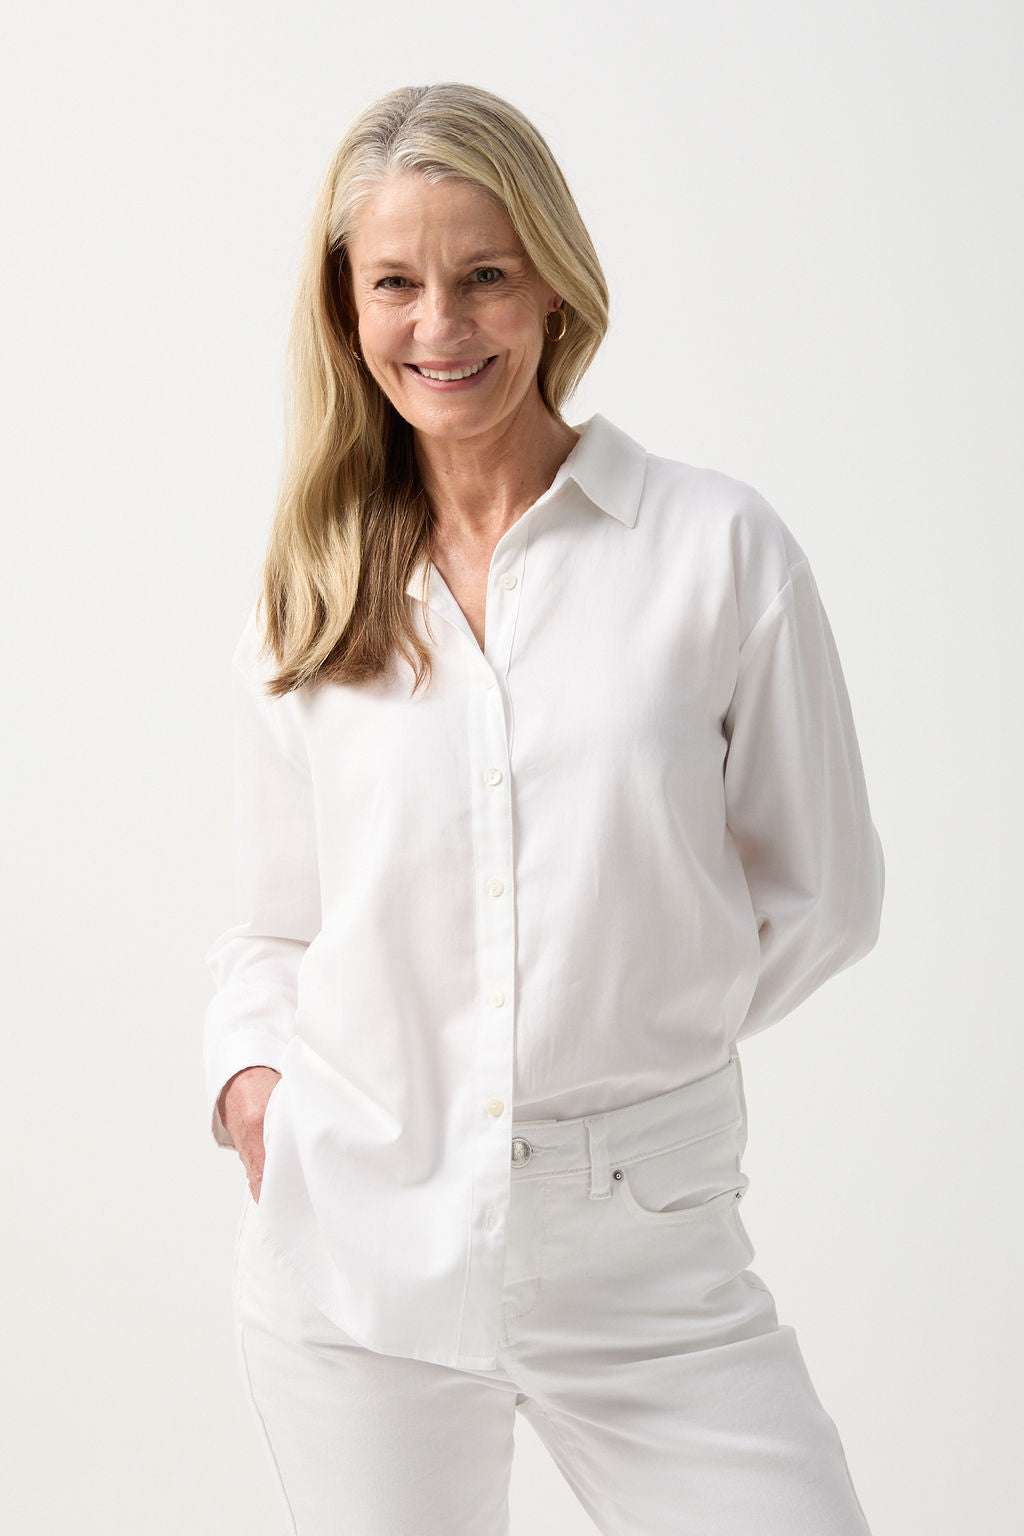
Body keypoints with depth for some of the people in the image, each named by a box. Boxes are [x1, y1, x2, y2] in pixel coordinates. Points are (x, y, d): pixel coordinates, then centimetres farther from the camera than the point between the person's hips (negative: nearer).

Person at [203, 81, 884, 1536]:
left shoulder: (719, 548, -2)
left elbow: (820, 891, 3)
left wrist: (631, 1029, -3)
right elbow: (276, 923, 13)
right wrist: (251, 1068, -5)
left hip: (646, 1247, -1)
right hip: (357, 1240, 2)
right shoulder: (310, 600, 6)